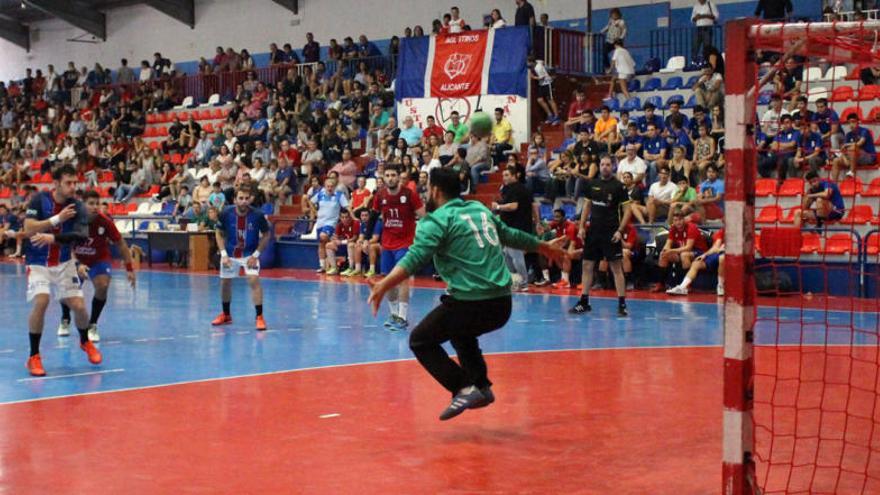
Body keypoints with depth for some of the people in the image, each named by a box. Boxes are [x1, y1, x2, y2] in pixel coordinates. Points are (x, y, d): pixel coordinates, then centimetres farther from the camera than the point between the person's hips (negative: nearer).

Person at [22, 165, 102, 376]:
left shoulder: (77, 207, -9)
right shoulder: (39, 200, -12)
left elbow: (81, 236, -23)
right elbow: (28, 229, -20)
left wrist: (52, 238, -36)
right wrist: (57, 219, -27)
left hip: (64, 263, 2)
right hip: (38, 263, -2)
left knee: (78, 306, -4)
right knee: (41, 302, -24)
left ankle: (85, 342, 30)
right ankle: (34, 357, -9)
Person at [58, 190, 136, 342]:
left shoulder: (105, 222, -25)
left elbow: (121, 244, -13)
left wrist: (129, 268, -16)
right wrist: (78, 265, -37)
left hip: (99, 259, -1)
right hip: (77, 260, 1)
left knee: (102, 286, -24)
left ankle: (92, 326, -5)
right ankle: (65, 321, 30)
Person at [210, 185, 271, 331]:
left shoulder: (258, 215, -21)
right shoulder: (226, 213, -17)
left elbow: (266, 235, -7)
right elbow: (219, 233, -2)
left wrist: (256, 255, -13)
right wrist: (224, 254, -11)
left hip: (250, 254, -2)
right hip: (230, 254, 3)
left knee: (254, 280, -20)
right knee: (225, 282, 9)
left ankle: (260, 316, -13)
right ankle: (226, 315, 31)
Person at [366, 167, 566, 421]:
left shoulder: (438, 220, -4)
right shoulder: (480, 209, 16)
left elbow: (415, 258, -19)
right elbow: (512, 235, 29)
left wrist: (384, 286, -28)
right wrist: (545, 247, 45)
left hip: (470, 303, -7)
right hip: (502, 304, 8)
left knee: (420, 341, 9)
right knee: (461, 333, 34)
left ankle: (464, 389, -3)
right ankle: (482, 387, 25)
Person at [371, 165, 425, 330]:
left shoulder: (409, 194, -13)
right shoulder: (379, 196, -1)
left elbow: (423, 216, -10)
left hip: (405, 243, -5)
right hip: (387, 244, 5)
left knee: (402, 277, -14)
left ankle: (402, 318, -13)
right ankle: (394, 314, 23)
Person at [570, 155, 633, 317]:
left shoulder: (618, 186, -6)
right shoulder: (592, 184, 8)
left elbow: (627, 210, -6)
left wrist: (620, 231, -15)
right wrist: (581, 226, 8)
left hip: (610, 233, -5)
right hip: (593, 231, 5)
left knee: (616, 267, -4)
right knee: (587, 265, 7)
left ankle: (622, 304, 1)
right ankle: (584, 302, 15)